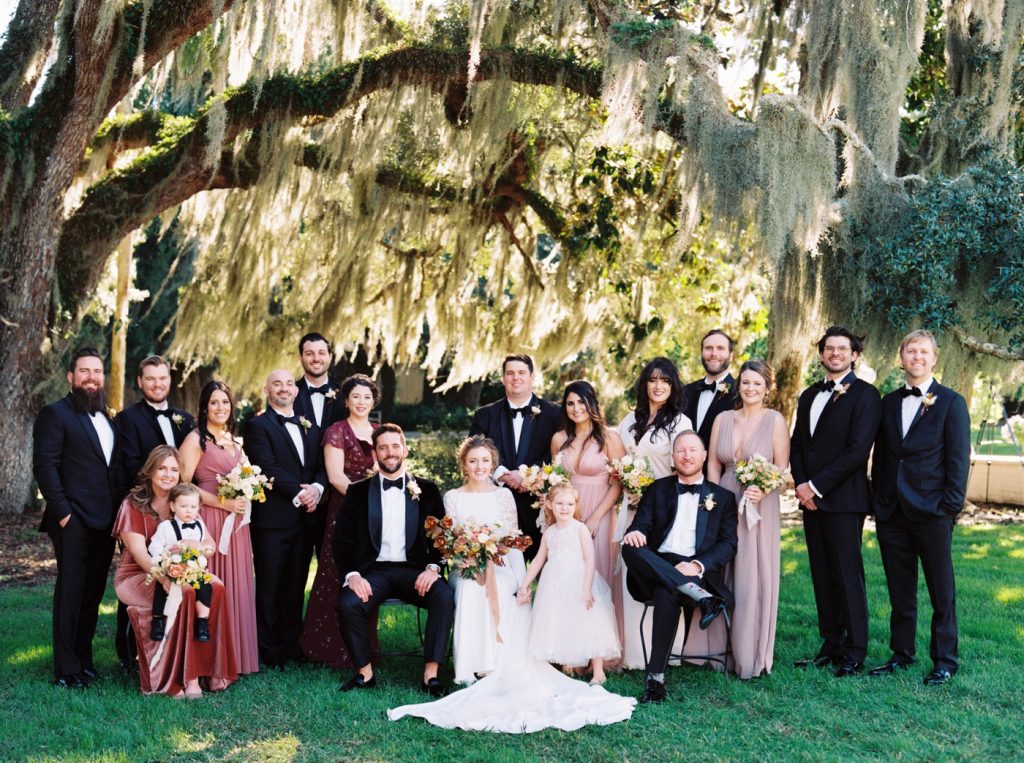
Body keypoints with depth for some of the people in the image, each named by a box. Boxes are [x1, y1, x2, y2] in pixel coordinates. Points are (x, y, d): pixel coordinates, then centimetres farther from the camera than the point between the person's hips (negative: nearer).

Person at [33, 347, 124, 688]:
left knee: (93, 594, 11)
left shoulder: (108, 419, 17)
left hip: (105, 522, 7)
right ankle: (66, 670, 5)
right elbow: (44, 466, -11)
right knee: (70, 593, -1)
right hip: (74, 522, -6)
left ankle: (84, 659, 21)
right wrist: (63, 513, -16)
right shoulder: (55, 414, -5)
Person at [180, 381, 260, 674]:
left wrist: (245, 498, 4)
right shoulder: (195, 439, -5)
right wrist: (223, 503, -17)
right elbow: (183, 484, -13)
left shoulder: (235, 441, 16)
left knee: (236, 587, 9)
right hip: (209, 520, -7)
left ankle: (235, 656, 17)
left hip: (236, 523, 7)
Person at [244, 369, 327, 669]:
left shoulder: (309, 427, 18)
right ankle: (269, 652, 9)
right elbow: (268, 469, -13)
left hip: (304, 518, 6)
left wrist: (316, 488, -8)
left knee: (296, 585, 11)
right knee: (270, 586, 1)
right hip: (273, 518, -6)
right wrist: (298, 494, -16)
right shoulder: (257, 426, -3)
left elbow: (321, 467, 13)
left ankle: (291, 644, 21)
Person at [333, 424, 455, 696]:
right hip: (373, 570, 0)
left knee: (444, 598, -29)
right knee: (347, 603, -30)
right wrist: (352, 574, -12)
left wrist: (433, 567, -11)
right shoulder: (358, 492, 11)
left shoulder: (426, 490, 12)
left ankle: (431, 673, -21)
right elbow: (342, 539, 5)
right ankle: (365, 673, -11)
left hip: (414, 570, 0)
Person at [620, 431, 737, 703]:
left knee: (667, 593, -37)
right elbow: (642, 525, 7)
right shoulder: (657, 489, 20)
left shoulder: (722, 497, 15)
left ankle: (656, 677, -29)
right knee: (631, 547, -32)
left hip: (698, 572, -2)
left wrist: (698, 565, -15)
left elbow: (728, 545, 5)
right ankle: (699, 596, -39)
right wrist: (634, 533, -20)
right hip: (655, 567, 2)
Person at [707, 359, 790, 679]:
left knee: (755, 577, -1)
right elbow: (713, 464, 8)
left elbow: (781, 467, -6)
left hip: (760, 506, -3)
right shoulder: (723, 419, 8)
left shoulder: (775, 420, -2)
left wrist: (762, 490, -23)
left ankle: (753, 655, 8)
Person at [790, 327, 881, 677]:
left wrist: (816, 486, -14)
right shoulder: (809, 396, 18)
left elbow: (857, 450, -13)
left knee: (848, 575, -3)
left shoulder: (865, 395, -5)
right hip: (811, 499, 7)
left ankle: (855, 652, 4)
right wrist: (801, 484, -1)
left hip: (843, 499, -6)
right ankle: (831, 645, 17)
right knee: (822, 576, 9)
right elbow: (797, 445, 17)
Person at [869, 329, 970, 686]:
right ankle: (901, 653, 22)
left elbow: (959, 459, -5)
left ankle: (945, 660, 14)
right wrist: (878, 500, 7)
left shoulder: (951, 402, -1)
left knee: (941, 590, 5)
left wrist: (951, 506, -12)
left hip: (931, 510, -4)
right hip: (892, 510, 4)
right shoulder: (888, 402, 12)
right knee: (900, 590, 11)